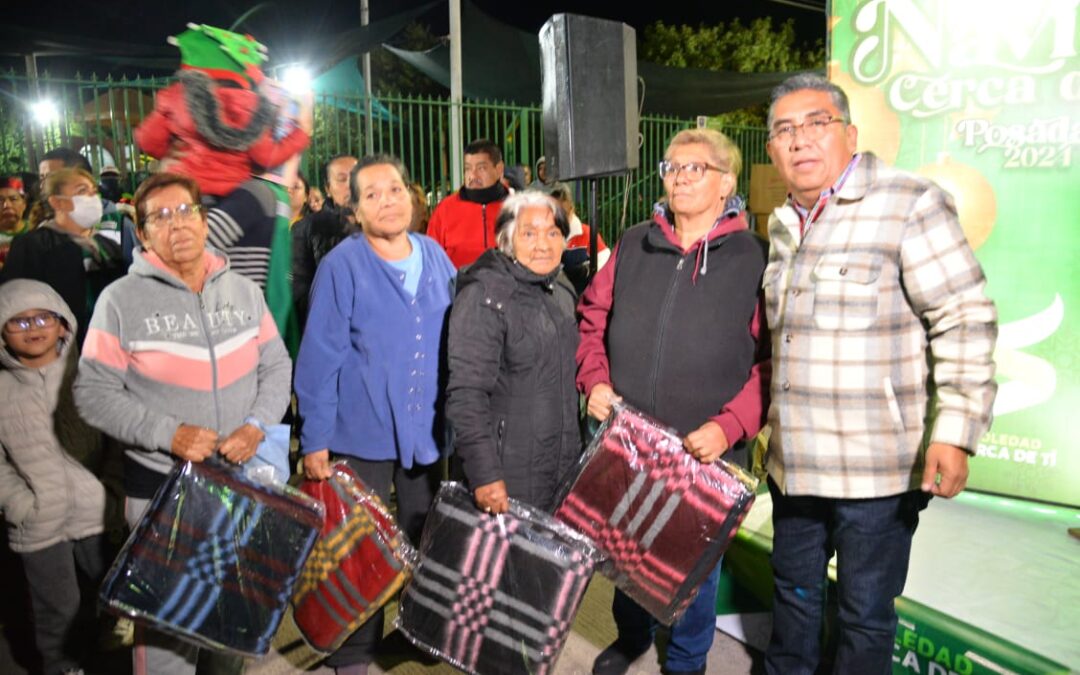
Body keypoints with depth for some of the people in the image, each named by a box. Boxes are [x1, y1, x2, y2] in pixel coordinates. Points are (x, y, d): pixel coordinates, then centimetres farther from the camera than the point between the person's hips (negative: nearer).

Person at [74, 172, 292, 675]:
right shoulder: (122, 300, -9)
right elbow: (93, 393, -10)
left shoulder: (243, 291, 1)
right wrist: (168, 433, -21)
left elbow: (277, 367, 4)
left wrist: (256, 425, -13)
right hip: (160, 485, -3)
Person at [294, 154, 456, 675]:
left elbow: (458, 341, 9)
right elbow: (319, 358, -13)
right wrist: (314, 439, -14)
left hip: (427, 430, 4)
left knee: (425, 539, 19)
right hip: (362, 432, -4)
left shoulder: (436, 257, 3)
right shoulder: (341, 266, -12)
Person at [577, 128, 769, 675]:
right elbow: (592, 317, 12)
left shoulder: (754, 258, -7)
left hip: (706, 451, -3)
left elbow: (772, 360, -9)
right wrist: (595, 380, -3)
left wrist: (730, 425, -19)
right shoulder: (633, 246, 4)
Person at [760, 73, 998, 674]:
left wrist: (955, 430, -21)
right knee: (794, 589, 23)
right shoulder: (783, 224, 10)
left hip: (878, 466, -6)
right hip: (794, 460, 7)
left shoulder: (910, 204, -12)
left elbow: (966, 320, -14)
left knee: (865, 614, 9)